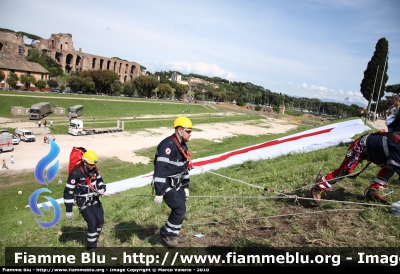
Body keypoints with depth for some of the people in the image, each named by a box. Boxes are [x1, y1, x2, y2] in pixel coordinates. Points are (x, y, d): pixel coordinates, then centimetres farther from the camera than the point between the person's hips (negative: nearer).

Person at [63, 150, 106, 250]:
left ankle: (95, 239, 37)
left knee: (100, 220, 10)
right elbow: (68, 191, -21)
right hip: (83, 203, -6)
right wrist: (68, 210, -18)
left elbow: (99, 180, 14)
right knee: (92, 223, -8)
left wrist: (102, 188, -9)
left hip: (95, 200, 6)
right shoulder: (76, 173, -24)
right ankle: (92, 245, 13)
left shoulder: (94, 169, -5)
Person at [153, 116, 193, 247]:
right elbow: (160, 170, -29)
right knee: (180, 209, -10)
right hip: (166, 185, -9)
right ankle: (166, 233, 11)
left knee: (180, 210, 11)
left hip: (177, 184, 9)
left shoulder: (183, 145, 7)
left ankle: (173, 234, 28)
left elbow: (184, 167, 17)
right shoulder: (168, 145, -25)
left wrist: (186, 187, 19)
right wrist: (159, 192, -28)